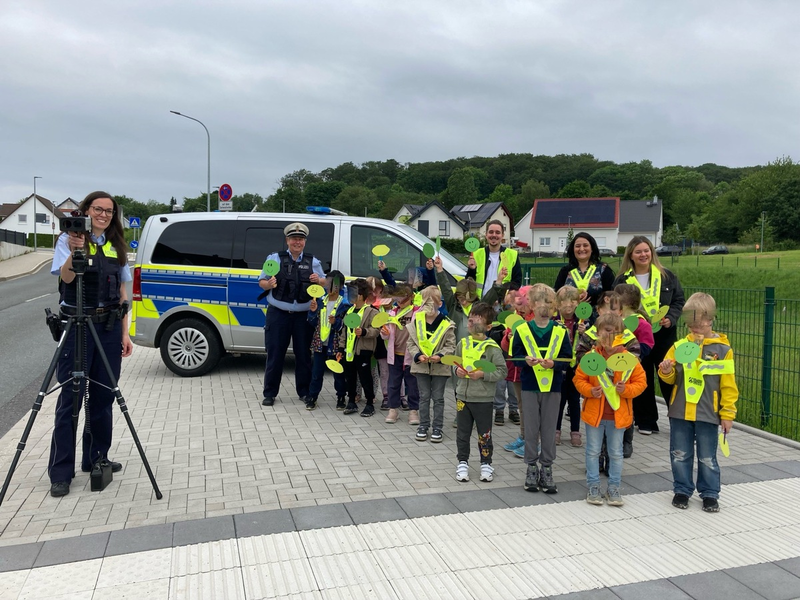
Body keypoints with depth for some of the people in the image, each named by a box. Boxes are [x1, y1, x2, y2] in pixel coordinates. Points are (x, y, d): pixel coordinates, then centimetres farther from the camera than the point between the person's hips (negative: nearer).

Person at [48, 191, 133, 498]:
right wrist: (74, 251, -37)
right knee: (70, 397, -4)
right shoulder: (68, 239, -1)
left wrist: (125, 332, 7)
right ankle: (60, 473, 2)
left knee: (103, 396, 9)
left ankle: (96, 459, 22)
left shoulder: (116, 246, 12)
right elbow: (66, 276, -18)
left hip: (109, 326, 5)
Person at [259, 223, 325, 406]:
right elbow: (261, 282, 4)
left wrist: (318, 280, -9)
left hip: (303, 316, 2)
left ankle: (304, 392, 21)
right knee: (275, 354, 4)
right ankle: (269, 393, 14)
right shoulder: (275, 258, 5)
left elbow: (325, 283, 13)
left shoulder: (313, 262, 10)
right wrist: (269, 284, -18)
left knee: (303, 354, 8)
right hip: (278, 314, -1)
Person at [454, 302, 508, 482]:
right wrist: (457, 370, -6)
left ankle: (486, 464, 25)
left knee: (484, 433, 9)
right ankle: (462, 462, 27)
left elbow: (501, 371, -11)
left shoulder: (492, 348, -11)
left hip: (483, 399, -4)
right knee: (463, 432, 13)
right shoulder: (462, 344, 3)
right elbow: (455, 364, 15)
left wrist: (483, 374, -21)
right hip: (463, 396, 4)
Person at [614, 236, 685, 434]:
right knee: (643, 380, 8)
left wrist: (671, 318, -9)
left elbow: (679, 300, 7)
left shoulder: (667, 276, 4)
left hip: (664, 336, 0)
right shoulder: (622, 280, 0)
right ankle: (646, 422, 18)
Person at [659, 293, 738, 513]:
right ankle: (682, 490, 27)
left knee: (707, 457, 9)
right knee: (680, 455, 11)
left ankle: (710, 494, 25)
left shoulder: (722, 349, -5)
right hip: (680, 412, 2)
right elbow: (671, 379, 8)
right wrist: (666, 372, -14)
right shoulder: (679, 346, 1)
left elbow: (728, 385, -2)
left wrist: (728, 413, -2)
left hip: (708, 414, -2)